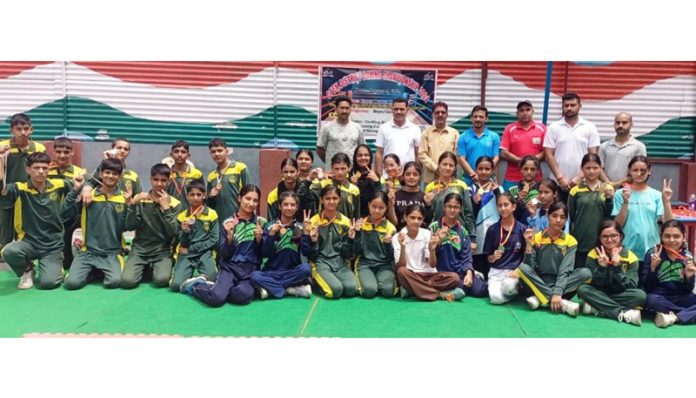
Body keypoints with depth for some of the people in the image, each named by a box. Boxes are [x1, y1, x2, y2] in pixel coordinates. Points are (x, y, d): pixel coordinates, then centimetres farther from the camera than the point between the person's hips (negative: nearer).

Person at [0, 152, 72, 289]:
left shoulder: (58, 185, 0)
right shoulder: (19, 188, -6)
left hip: (53, 245, 0)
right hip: (28, 242, 0)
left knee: (47, 283, -19)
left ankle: (56, 269, 20)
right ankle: (27, 271, 2)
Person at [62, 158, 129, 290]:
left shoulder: (124, 198, 3)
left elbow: (126, 227, -3)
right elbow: (64, 217, -4)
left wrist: (128, 205, -14)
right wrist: (75, 190, -9)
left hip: (112, 252, -1)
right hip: (88, 251, 1)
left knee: (114, 282, -26)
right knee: (72, 282, -20)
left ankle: (103, 272, 8)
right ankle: (91, 271, 12)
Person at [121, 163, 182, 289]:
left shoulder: (175, 204, -1)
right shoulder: (140, 200, 4)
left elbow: (173, 232, -11)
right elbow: (129, 227, -5)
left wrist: (165, 207, -17)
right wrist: (133, 204, -17)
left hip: (162, 250, -1)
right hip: (139, 248, 2)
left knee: (162, 280, -28)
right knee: (127, 281, -21)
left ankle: (155, 269, 8)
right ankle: (144, 268, 12)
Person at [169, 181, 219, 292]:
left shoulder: (212, 214, 1)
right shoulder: (182, 216, 6)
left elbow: (214, 240, -3)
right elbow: (184, 243, 4)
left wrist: (191, 249, -7)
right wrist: (185, 231, -18)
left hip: (205, 253, -1)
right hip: (186, 254, 1)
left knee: (210, 281, -29)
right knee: (176, 284, -21)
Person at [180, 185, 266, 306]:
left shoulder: (261, 222, 5)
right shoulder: (228, 223, 4)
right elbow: (224, 255, 0)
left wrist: (259, 239, -13)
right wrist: (230, 236, -16)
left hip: (251, 269, 1)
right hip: (230, 267, 0)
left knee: (242, 296, -33)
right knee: (216, 298, -27)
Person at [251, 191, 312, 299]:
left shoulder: (300, 227, 4)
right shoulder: (270, 226, 1)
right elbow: (265, 254, -6)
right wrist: (271, 234, -19)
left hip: (293, 272, 1)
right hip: (272, 272, -1)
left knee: (306, 268, -31)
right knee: (254, 276, -30)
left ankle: (270, 287, -17)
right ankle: (292, 289, -21)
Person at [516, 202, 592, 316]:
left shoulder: (570, 241, 0)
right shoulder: (536, 238, 0)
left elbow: (565, 270, -13)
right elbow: (529, 266, -7)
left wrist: (557, 293, -27)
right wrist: (529, 245, -20)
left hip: (560, 284, 1)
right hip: (539, 283, 0)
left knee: (586, 273, -25)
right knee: (523, 268, -29)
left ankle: (540, 298, -27)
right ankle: (563, 303, -32)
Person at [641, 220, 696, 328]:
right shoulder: (652, 253, -6)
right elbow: (646, 286, -11)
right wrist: (653, 267, -25)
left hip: (680, 299, 3)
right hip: (660, 298, -2)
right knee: (651, 299, -36)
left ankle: (673, 317, -26)